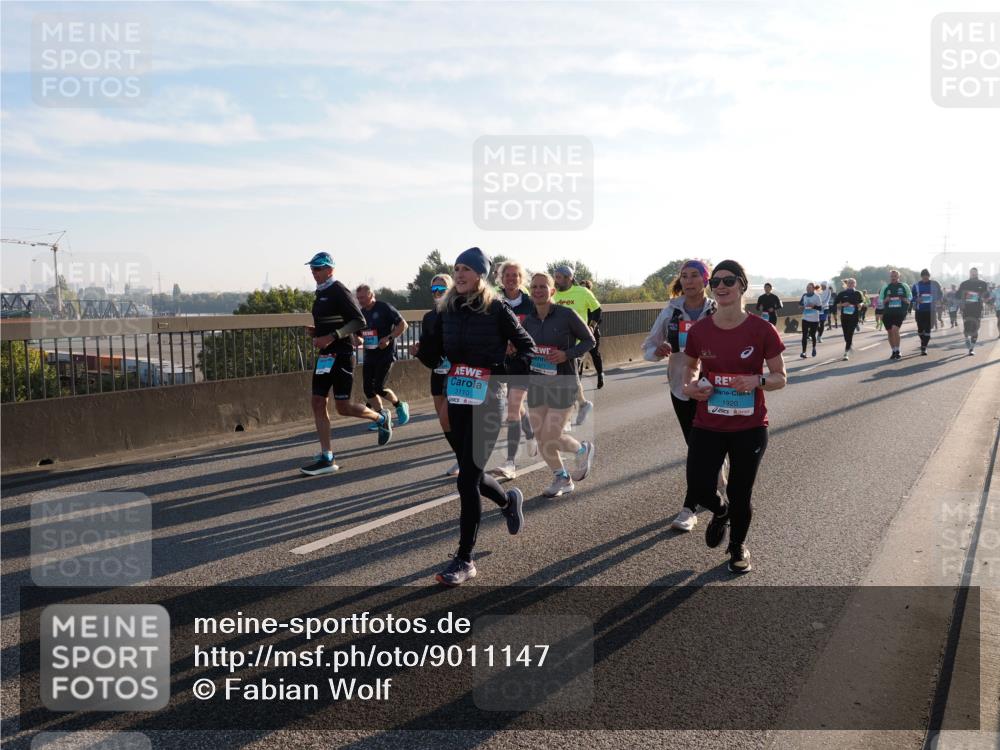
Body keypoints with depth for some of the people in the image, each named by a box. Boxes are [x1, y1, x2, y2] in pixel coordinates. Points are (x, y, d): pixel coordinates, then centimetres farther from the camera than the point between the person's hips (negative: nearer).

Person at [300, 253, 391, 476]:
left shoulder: (340, 292, -11)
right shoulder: (320, 293, 16)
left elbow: (359, 321, -18)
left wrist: (332, 337, -25)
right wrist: (315, 332, 8)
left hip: (340, 355, -9)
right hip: (324, 355, 9)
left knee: (343, 407, -8)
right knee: (318, 403, 2)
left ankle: (381, 418, 20)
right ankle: (326, 458, 6)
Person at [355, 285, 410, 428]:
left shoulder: (385, 308, -8)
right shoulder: (361, 313, 11)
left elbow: (403, 325, -10)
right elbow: (358, 334, 22)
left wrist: (389, 338, -21)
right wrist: (358, 340, -2)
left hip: (386, 354, -7)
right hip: (369, 356, 7)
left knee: (379, 387, -13)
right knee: (368, 389, 1)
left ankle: (400, 405, 13)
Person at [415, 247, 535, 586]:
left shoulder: (496, 309, -7)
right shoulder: (447, 309, 7)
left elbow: (527, 347, -1)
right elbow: (432, 353, 10)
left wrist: (506, 372, -16)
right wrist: (422, 348, -11)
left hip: (487, 402, -6)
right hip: (456, 400, 6)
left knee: (467, 480, -7)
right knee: (471, 473, 16)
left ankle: (464, 560, 6)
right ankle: (509, 501, 49)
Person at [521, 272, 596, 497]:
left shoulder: (566, 315, -11)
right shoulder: (528, 321, 2)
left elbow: (589, 340, -3)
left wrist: (567, 354, -17)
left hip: (563, 383, -5)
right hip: (536, 383, 5)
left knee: (551, 438, -7)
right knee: (541, 438, 6)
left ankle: (583, 450, 26)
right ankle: (562, 479, 29)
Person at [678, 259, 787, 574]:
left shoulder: (762, 330, -10)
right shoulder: (699, 330, -4)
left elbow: (780, 378, -2)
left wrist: (757, 380, -23)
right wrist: (691, 384, -7)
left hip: (749, 428, -1)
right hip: (707, 426, 2)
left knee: (740, 495, 10)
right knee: (699, 492, -4)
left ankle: (738, 546, 41)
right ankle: (721, 511, 36)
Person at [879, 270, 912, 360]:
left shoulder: (904, 286, 5)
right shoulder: (885, 287, 9)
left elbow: (910, 298, 10)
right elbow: (880, 300, 11)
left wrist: (905, 300, -11)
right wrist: (885, 300, -10)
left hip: (900, 313, -3)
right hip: (887, 313, 3)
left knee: (895, 329, -20)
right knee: (890, 332, 7)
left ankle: (897, 351, -9)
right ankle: (894, 352, 22)